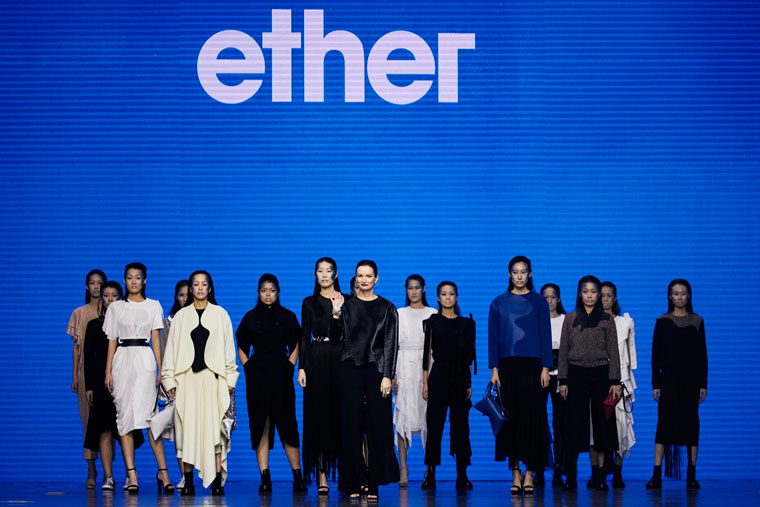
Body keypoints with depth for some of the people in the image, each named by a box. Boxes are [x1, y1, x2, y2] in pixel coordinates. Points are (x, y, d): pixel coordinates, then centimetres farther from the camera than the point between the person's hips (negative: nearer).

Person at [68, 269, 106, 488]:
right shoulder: (79, 313, 11)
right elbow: (77, 346, 11)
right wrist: (74, 376, 6)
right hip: (86, 369, 1)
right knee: (88, 417, -2)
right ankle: (91, 470, 1)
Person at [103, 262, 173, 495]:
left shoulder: (153, 306, 11)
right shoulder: (115, 307, 12)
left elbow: (155, 339, 7)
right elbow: (111, 341, 10)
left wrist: (161, 369, 0)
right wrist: (108, 371, 2)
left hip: (144, 361, -1)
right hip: (121, 362, 2)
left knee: (148, 415, -12)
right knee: (124, 417, -2)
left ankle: (162, 471, -11)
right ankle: (131, 475, -2)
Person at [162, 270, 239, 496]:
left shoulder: (220, 314, 10)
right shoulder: (181, 316, 11)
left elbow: (228, 347, 8)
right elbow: (172, 348, 10)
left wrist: (230, 378, 1)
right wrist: (169, 379, 3)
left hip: (213, 378, -1)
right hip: (187, 378, 1)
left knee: (214, 427, -7)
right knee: (187, 428, -3)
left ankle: (217, 481, -6)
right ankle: (188, 481, 0)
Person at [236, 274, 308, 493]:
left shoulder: (288, 317, 8)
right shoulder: (250, 318, 8)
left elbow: (295, 347, 11)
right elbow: (242, 349, 12)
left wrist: (289, 368, -1)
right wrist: (249, 369, 1)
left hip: (281, 376, 0)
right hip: (257, 378, 1)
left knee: (286, 424, -2)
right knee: (261, 425, -2)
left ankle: (298, 476, 3)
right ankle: (265, 478, 0)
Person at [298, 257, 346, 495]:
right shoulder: (309, 303, 9)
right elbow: (304, 336, 6)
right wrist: (301, 368, -1)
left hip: (341, 360, -1)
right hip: (316, 361, 1)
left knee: (341, 415, -3)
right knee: (318, 415, -1)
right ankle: (321, 473, 1)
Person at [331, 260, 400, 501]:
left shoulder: (387, 308, 5)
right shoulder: (346, 305, 8)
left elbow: (391, 344, 1)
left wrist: (387, 376, -7)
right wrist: (335, 314, -9)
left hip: (376, 370, -1)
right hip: (350, 369, 1)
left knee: (378, 425, -3)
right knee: (351, 426, 0)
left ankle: (374, 485, 2)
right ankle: (353, 484, 5)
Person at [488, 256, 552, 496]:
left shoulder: (538, 301, 6)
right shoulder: (499, 303, 8)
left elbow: (545, 335, 3)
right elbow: (493, 337, 7)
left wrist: (545, 368, -5)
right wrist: (494, 368, -2)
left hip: (532, 365, -1)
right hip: (508, 365, 1)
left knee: (532, 417, -5)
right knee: (511, 417, 1)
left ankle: (529, 473, -1)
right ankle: (516, 472, 7)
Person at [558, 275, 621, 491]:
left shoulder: (607, 319, 5)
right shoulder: (570, 319, 8)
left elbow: (613, 351, 3)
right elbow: (563, 351, 8)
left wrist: (615, 381, -4)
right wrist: (563, 380, 1)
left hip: (601, 374, 0)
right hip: (577, 374, 0)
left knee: (602, 422, 0)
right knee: (575, 423, -2)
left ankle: (600, 476, 6)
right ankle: (570, 477, 0)